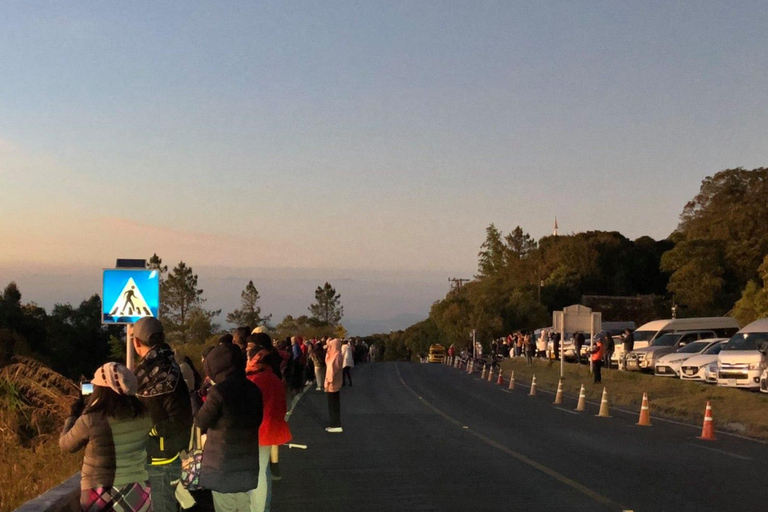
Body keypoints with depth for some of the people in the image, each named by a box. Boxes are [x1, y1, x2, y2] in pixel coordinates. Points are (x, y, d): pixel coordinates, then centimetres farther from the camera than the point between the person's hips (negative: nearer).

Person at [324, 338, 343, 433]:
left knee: (334, 406, -4)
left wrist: (329, 382, -21)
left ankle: (337, 426, 0)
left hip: (333, 384, -9)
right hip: (333, 384, 9)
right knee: (333, 406, 14)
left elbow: (333, 370, -22)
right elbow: (330, 368, 21)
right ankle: (335, 425, 19)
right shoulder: (334, 355, 11)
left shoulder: (336, 356, -18)